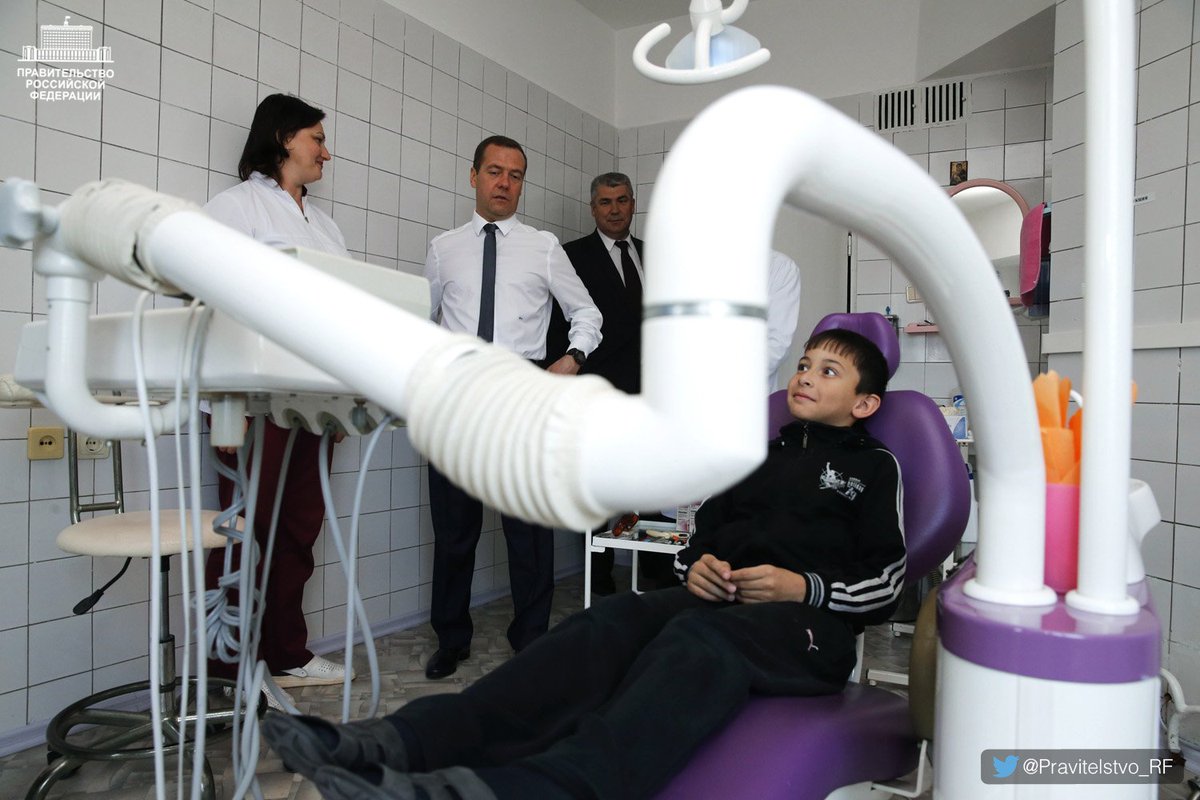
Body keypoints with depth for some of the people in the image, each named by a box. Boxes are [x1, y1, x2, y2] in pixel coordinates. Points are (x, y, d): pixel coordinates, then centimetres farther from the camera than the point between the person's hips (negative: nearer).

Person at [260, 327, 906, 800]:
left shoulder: (872, 467, 13)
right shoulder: (757, 453, 26)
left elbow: (886, 581, 4)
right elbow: (701, 531, 25)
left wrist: (804, 586, -11)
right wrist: (696, 565, 3)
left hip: (808, 620, -4)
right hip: (720, 596, 4)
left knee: (701, 637, -38)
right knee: (612, 620, -27)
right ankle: (402, 743, -44)